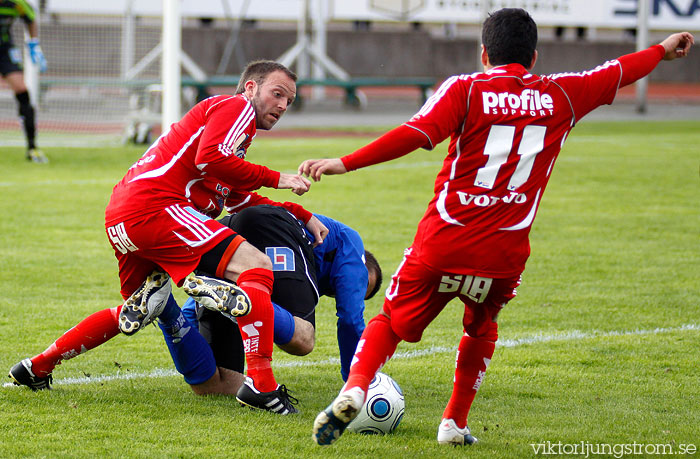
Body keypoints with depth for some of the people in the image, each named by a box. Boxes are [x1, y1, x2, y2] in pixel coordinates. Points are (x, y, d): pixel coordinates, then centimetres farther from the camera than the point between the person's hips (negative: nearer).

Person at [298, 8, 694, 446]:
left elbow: (416, 134, -13)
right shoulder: (560, 95, 11)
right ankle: (455, 423, 25)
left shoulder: (465, 89, 2)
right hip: (505, 251, 2)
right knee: (481, 328, 30)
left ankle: (354, 389, -14)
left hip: (444, 240, -2)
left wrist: (345, 163, -17)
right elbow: (619, 72, 29)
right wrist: (662, 50, 47)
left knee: (391, 322, 11)